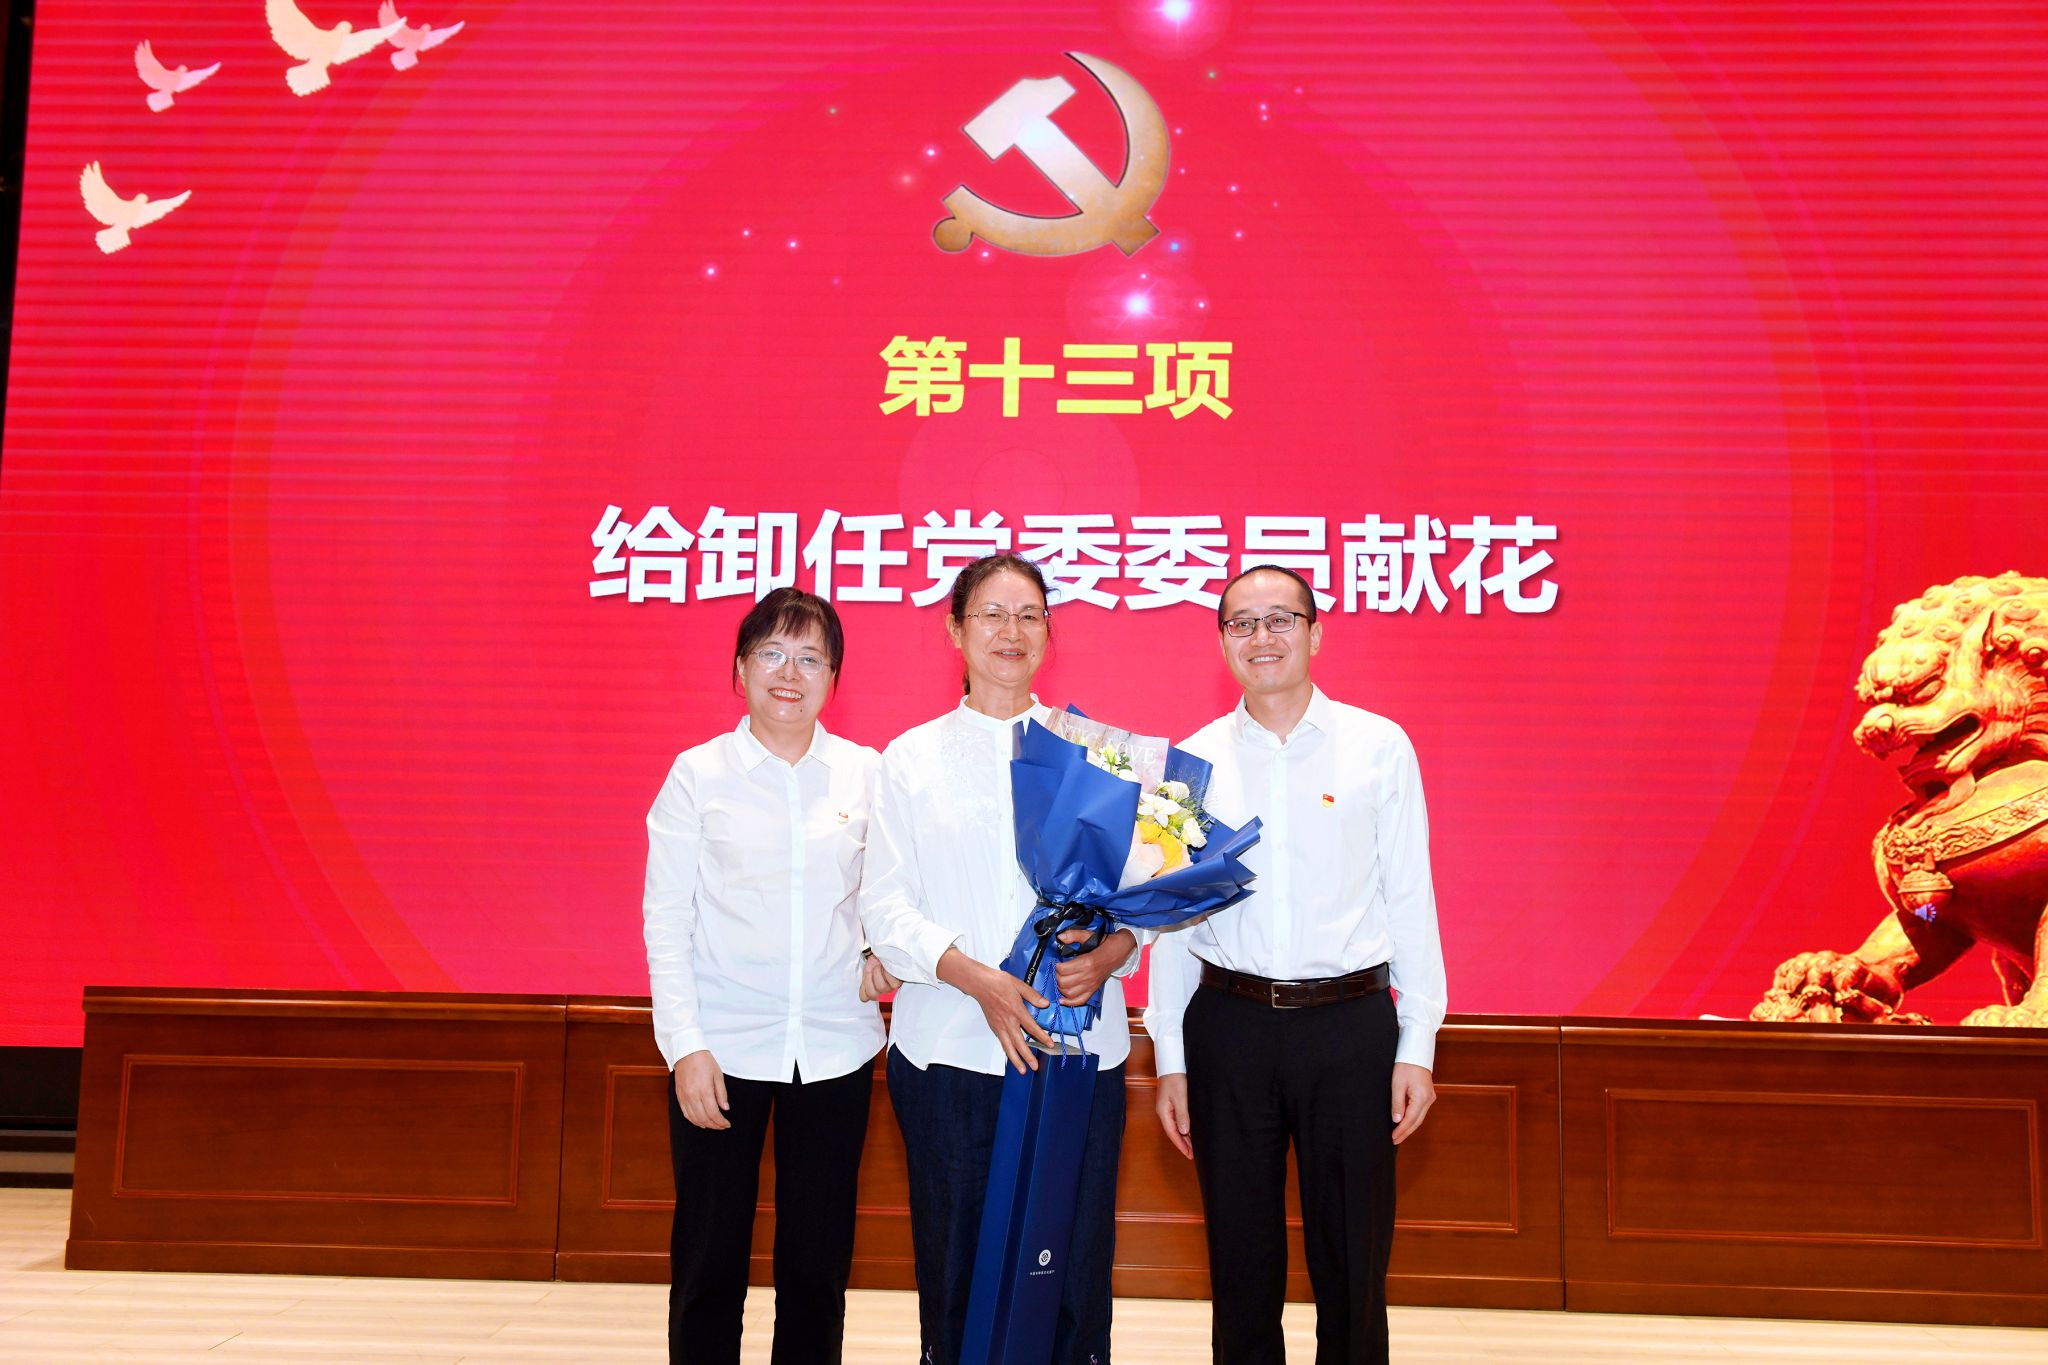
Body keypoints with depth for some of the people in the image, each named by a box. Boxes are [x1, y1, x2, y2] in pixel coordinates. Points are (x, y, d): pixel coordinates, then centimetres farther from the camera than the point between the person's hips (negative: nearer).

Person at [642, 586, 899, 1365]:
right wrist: (685, 1045, -8)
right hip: (723, 1048, -1)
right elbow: (665, 919, -2)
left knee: (818, 1259, 11)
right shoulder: (698, 774, -2)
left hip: (834, 1049, 2)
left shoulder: (865, 773, 3)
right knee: (708, 1257, 7)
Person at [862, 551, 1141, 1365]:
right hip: (947, 1046, 0)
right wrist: (980, 981, -14)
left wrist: (1107, 957, -15)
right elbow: (886, 906, 1)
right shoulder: (910, 758, 9)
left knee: (1073, 1265, 0)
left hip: (1079, 1048, 0)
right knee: (953, 1265, 4)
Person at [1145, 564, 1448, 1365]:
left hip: (1351, 1025, -1)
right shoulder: (1194, 761, 5)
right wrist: (1170, 1059, 6)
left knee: (1353, 1264, 8)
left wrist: (1418, 1045, -2)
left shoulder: (1379, 747, 1)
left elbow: (1410, 900, 2)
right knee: (1240, 1263, 11)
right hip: (1230, 1025, 1)